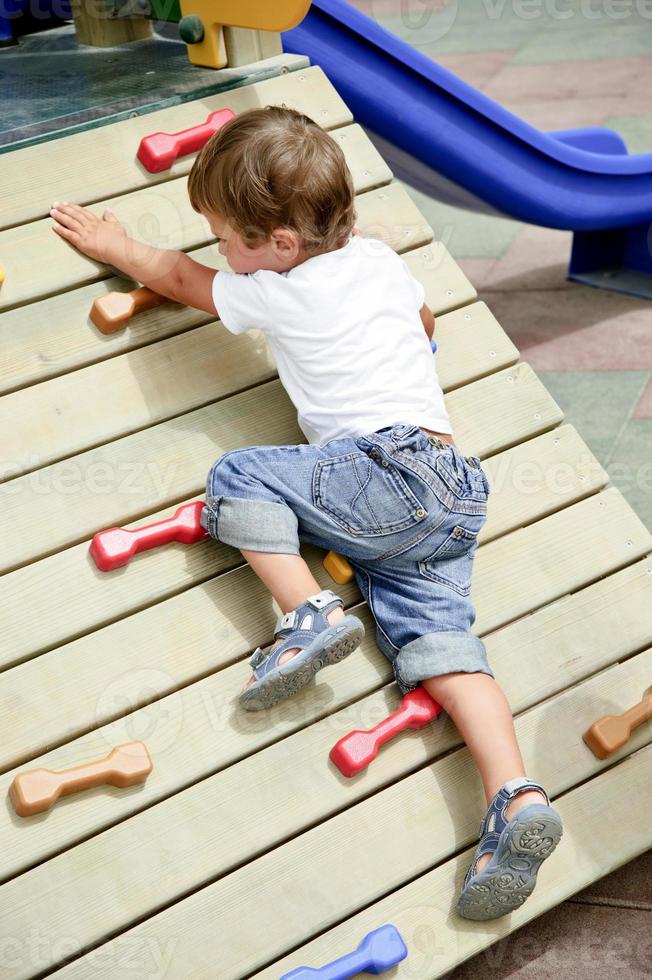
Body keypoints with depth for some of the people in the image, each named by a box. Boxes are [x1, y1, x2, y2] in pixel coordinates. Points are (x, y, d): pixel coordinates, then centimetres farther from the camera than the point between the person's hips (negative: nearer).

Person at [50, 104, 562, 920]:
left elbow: (178, 278, 18)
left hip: (383, 470, -8)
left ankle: (310, 614, -16)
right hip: (454, 485, 8)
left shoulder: (277, 295, 0)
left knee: (235, 475, -3)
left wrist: (113, 246, 34)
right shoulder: (381, 259, 19)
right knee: (437, 640, -2)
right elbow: (425, 324, 40)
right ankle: (515, 799, -17)